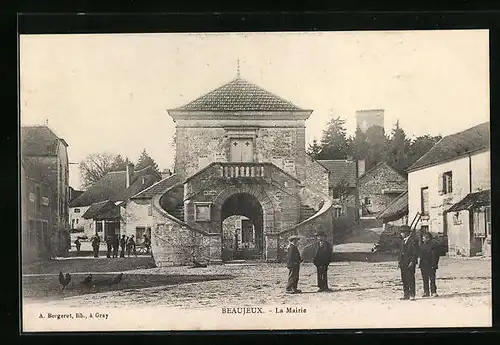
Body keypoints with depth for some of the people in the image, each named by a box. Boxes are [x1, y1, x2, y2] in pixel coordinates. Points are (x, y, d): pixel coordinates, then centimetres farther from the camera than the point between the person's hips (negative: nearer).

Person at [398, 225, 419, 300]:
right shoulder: (402, 241, 17)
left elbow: (415, 253, -11)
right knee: (404, 279, 8)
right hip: (403, 263, 8)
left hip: (410, 263, -8)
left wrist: (412, 262, -16)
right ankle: (406, 294, 14)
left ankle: (412, 295, -2)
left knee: (411, 279, -5)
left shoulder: (413, 240, -7)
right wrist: (399, 261, 13)